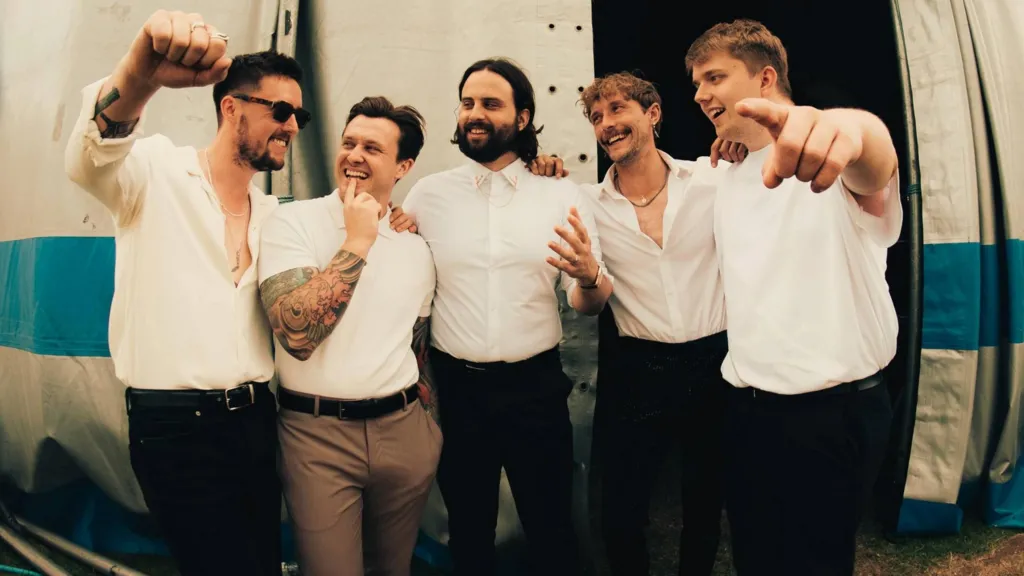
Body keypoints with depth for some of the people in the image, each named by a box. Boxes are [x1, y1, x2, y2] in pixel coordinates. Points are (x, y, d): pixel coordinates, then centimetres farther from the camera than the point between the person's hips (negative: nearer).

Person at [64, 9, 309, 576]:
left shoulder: (274, 214, 12)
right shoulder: (159, 171, -6)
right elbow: (89, 161, -28)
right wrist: (138, 74, -50)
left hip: (255, 419, 6)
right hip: (176, 425, -6)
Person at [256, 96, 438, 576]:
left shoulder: (415, 246, 6)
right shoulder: (291, 222, -9)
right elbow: (297, 334, -24)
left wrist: (431, 428, 16)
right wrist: (357, 242, -19)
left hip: (403, 431, 4)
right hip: (317, 434, -4)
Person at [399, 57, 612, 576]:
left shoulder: (562, 195, -1)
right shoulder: (428, 193, 1)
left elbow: (590, 304, 0)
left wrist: (588, 277, -23)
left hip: (536, 387, -1)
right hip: (455, 387, 1)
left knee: (551, 528, 13)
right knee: (468, 530, 18)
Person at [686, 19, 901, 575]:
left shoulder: (831, 162, -13)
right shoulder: (728, 180, 12)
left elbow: (875, 169, -37)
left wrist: (853, 133, -63)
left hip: (833, 413, -6)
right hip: (747, 409, 7)